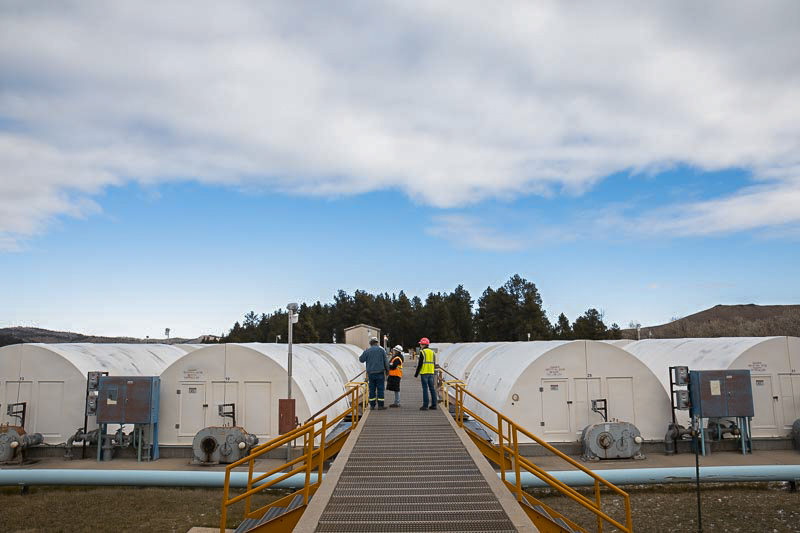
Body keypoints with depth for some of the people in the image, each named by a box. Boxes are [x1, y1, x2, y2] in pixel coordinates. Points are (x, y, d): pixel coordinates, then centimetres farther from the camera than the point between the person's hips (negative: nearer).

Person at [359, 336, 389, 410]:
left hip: (370, 373, 2)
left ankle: (372, 405, 8)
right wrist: (387, 370, 13)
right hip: (380, 372, -1)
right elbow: (385, 361, 1)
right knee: (380, 389, 2)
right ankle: (380, 405, 1)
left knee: (372, 389, 7)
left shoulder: (367, 351, 1)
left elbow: (361, 359, 7)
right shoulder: (381, 350, 0)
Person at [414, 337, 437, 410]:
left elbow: (420, 364, -11)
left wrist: (416, 373, -6)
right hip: (431, 373, 6)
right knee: (432, 388, 8)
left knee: (425, 389, -5)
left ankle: (425, 405, -6)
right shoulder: (432, 352, 13)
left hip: (424, 373, -6)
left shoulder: (422, 352, -8)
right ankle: (433, 405, 10)